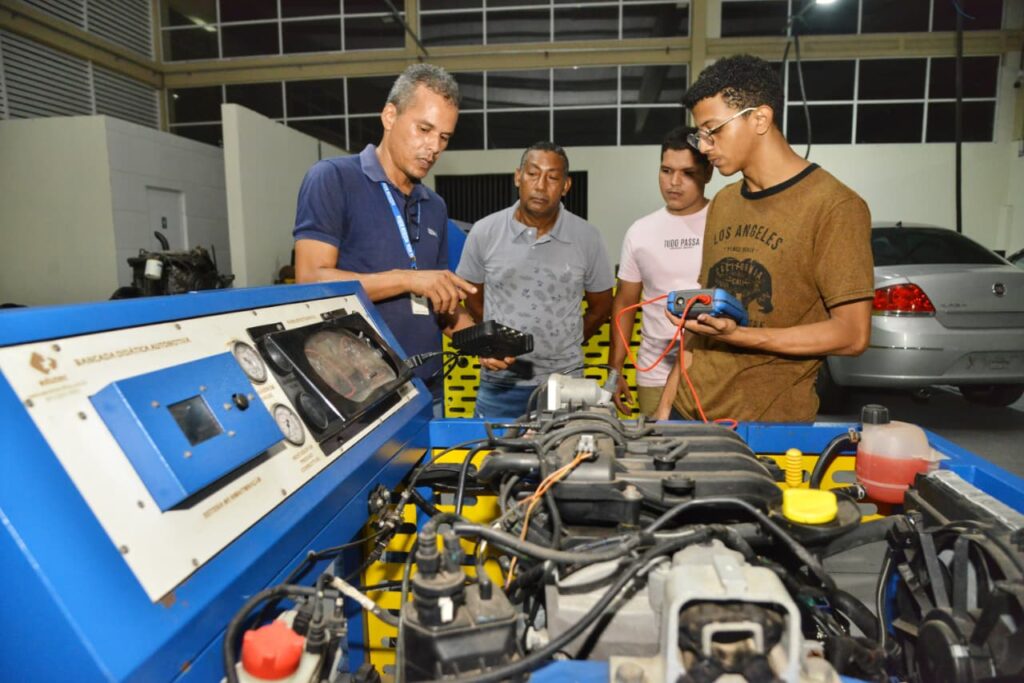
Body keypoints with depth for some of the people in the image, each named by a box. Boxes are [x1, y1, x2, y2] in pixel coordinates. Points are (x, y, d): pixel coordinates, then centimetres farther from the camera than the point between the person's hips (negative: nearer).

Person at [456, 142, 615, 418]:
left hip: (565, 381, 0)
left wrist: (564, 343, 4)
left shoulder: (587, 238, -3)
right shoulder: (484, 232, -2)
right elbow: (472, 298, 10)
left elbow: (601, 306, 9)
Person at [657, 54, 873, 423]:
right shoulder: (721, 204, 10)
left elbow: (852, 335, -13)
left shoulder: (835, 206, -10)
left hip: (770, 426, -5)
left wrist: (736, 334, -23)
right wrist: (667, 403, 7)